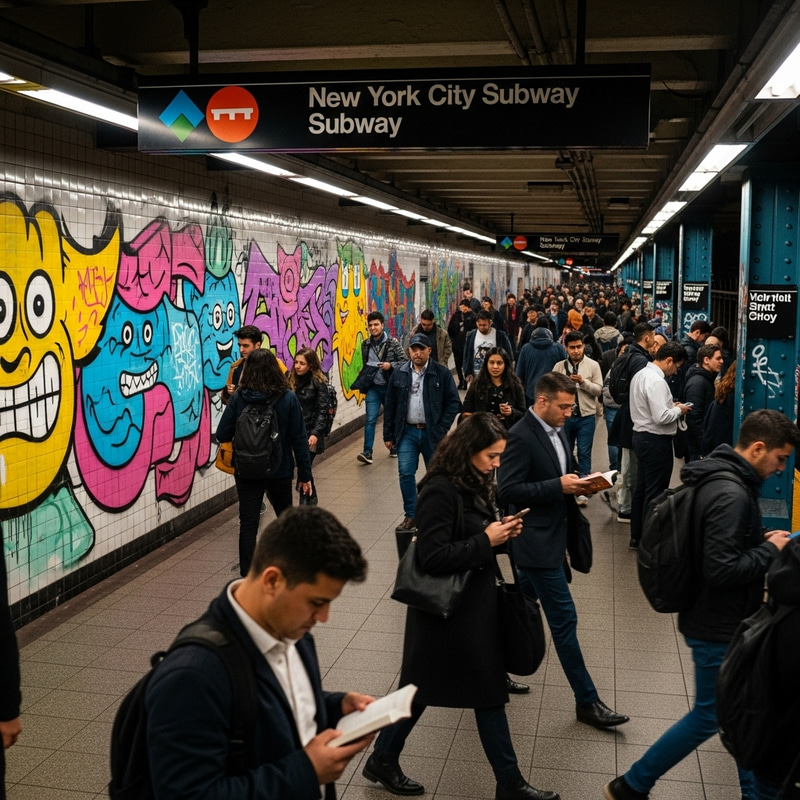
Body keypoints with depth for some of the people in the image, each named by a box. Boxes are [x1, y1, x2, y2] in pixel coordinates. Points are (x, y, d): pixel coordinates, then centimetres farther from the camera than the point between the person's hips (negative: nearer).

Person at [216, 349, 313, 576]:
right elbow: (299, 439, -8)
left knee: (248, 524, 5)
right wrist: (305, 474, 0)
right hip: (280, 470, 1)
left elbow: (222, 435, -7)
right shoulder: (288, 398, -10)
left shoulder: (238, 398, -10)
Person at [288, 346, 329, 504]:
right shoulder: (291, 380, 7)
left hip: (310, 434, -5)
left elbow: (322, 411, -10)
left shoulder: (318, 383, -7)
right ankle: (311, 501, 29)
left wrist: (315, 434, -19)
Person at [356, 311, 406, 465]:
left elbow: (404, 362, -8)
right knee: (370, 419, -9)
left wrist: (390, 365, -22)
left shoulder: (392, 342, -9)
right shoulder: (365, 344, 3)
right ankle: (367, 452, -11)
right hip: (373, 387, 2)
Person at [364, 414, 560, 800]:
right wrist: (486, 541, -21)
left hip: (476, 603, 9)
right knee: (420, 690, 7)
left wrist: (501, 534, -5)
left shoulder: (475, 483, 4)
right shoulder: (441, 490, -22)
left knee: (489, 691, 14)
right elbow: (432, 556, -26)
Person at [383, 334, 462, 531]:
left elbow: (453, 403, -4)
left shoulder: (442, 373, -5)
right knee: (405, 473, -5)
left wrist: (441, 430, -10)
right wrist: (388, 435, 5)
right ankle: (411, 514, 8)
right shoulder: (399, 374, 3)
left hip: (432, 433, -1)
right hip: (407, 432, 2)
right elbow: (390, 406, 7)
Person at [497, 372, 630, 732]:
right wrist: (558, 486, -24)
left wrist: (578, 485, -1)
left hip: (551, 536, 9)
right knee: (564, 618, -3)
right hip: (537, 542, -9)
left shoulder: (557, 431, 8)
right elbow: (507, 491, -22)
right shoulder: (520, 437, -20)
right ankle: (587, 700, 6)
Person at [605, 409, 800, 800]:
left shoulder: (721, 478, 4)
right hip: (718, 626, -10)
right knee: (709, 716, 6)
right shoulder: (731, 495, -27)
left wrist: (762, 539, 5)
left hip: (722, 619, 10)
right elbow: (722, 570, -30)